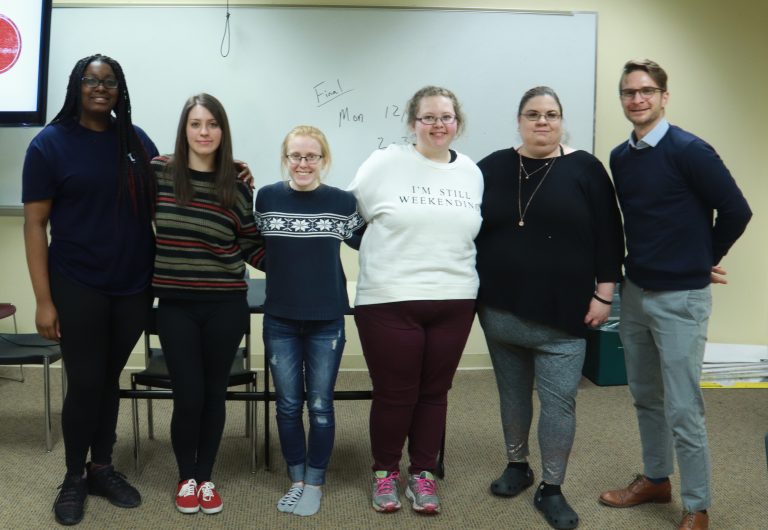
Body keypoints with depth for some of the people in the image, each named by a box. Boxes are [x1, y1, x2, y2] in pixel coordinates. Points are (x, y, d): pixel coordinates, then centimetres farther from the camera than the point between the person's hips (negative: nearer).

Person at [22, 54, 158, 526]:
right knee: (85, 382, 3)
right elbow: (35, 224, -7)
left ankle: (102, 467, 29)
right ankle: (74, 478, 22)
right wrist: (44, 300, -12)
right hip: (79, 286, -3)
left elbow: (158, 203, 12)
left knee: (110, 377, 14)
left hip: (134, 284, 3)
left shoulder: (136, 140, 4)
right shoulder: (51, 143, -5)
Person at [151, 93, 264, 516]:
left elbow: (253, 248, 6)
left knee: (214, 393, 11)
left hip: (225, 306, 1)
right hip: (176, 306, -1)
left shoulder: (238, 188, 1)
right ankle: (186, 477, 26)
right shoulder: (158, 173, -2)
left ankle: (206, 478, 30)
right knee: (188, 397, 1)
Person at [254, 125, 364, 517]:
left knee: (320, 405, 8)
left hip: (327, 321, -1)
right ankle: (296, 480, 27)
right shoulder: (266, 198, -1)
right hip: (280, 320, 2)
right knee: (288, 405, 11)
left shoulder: (342, 202, -5)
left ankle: (315, 482, 23)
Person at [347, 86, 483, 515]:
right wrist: (387, 257, 2)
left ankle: (423, 473, 27)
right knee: (394, 394, 5)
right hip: (389, 301, -3)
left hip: (453, 302, 4)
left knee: (434, 392, 12)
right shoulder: (385, 164, -5)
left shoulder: (472, 173, 9)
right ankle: (385, 471, 25)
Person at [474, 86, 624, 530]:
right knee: (512, 392, 14)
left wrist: (604, 293, -5)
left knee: (559, 399, -1)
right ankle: (517, 465, 33)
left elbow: (608, 235, -2)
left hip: (562, 312, -2)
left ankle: (552, 489, 12)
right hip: (501, 309, 3)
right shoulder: (492, 168, 4)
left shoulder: (584, 168, -2)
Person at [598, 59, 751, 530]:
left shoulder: (689, 150, -14)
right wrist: (641, 263, 10)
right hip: (635, 292, 7)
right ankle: (656, 480, 35)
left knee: (683, 409, -2)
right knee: (646, 398, 18)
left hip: (680, 297, -6)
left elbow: (736, 211, -12)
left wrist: (705, 259, 1)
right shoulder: (620, 157, 5)